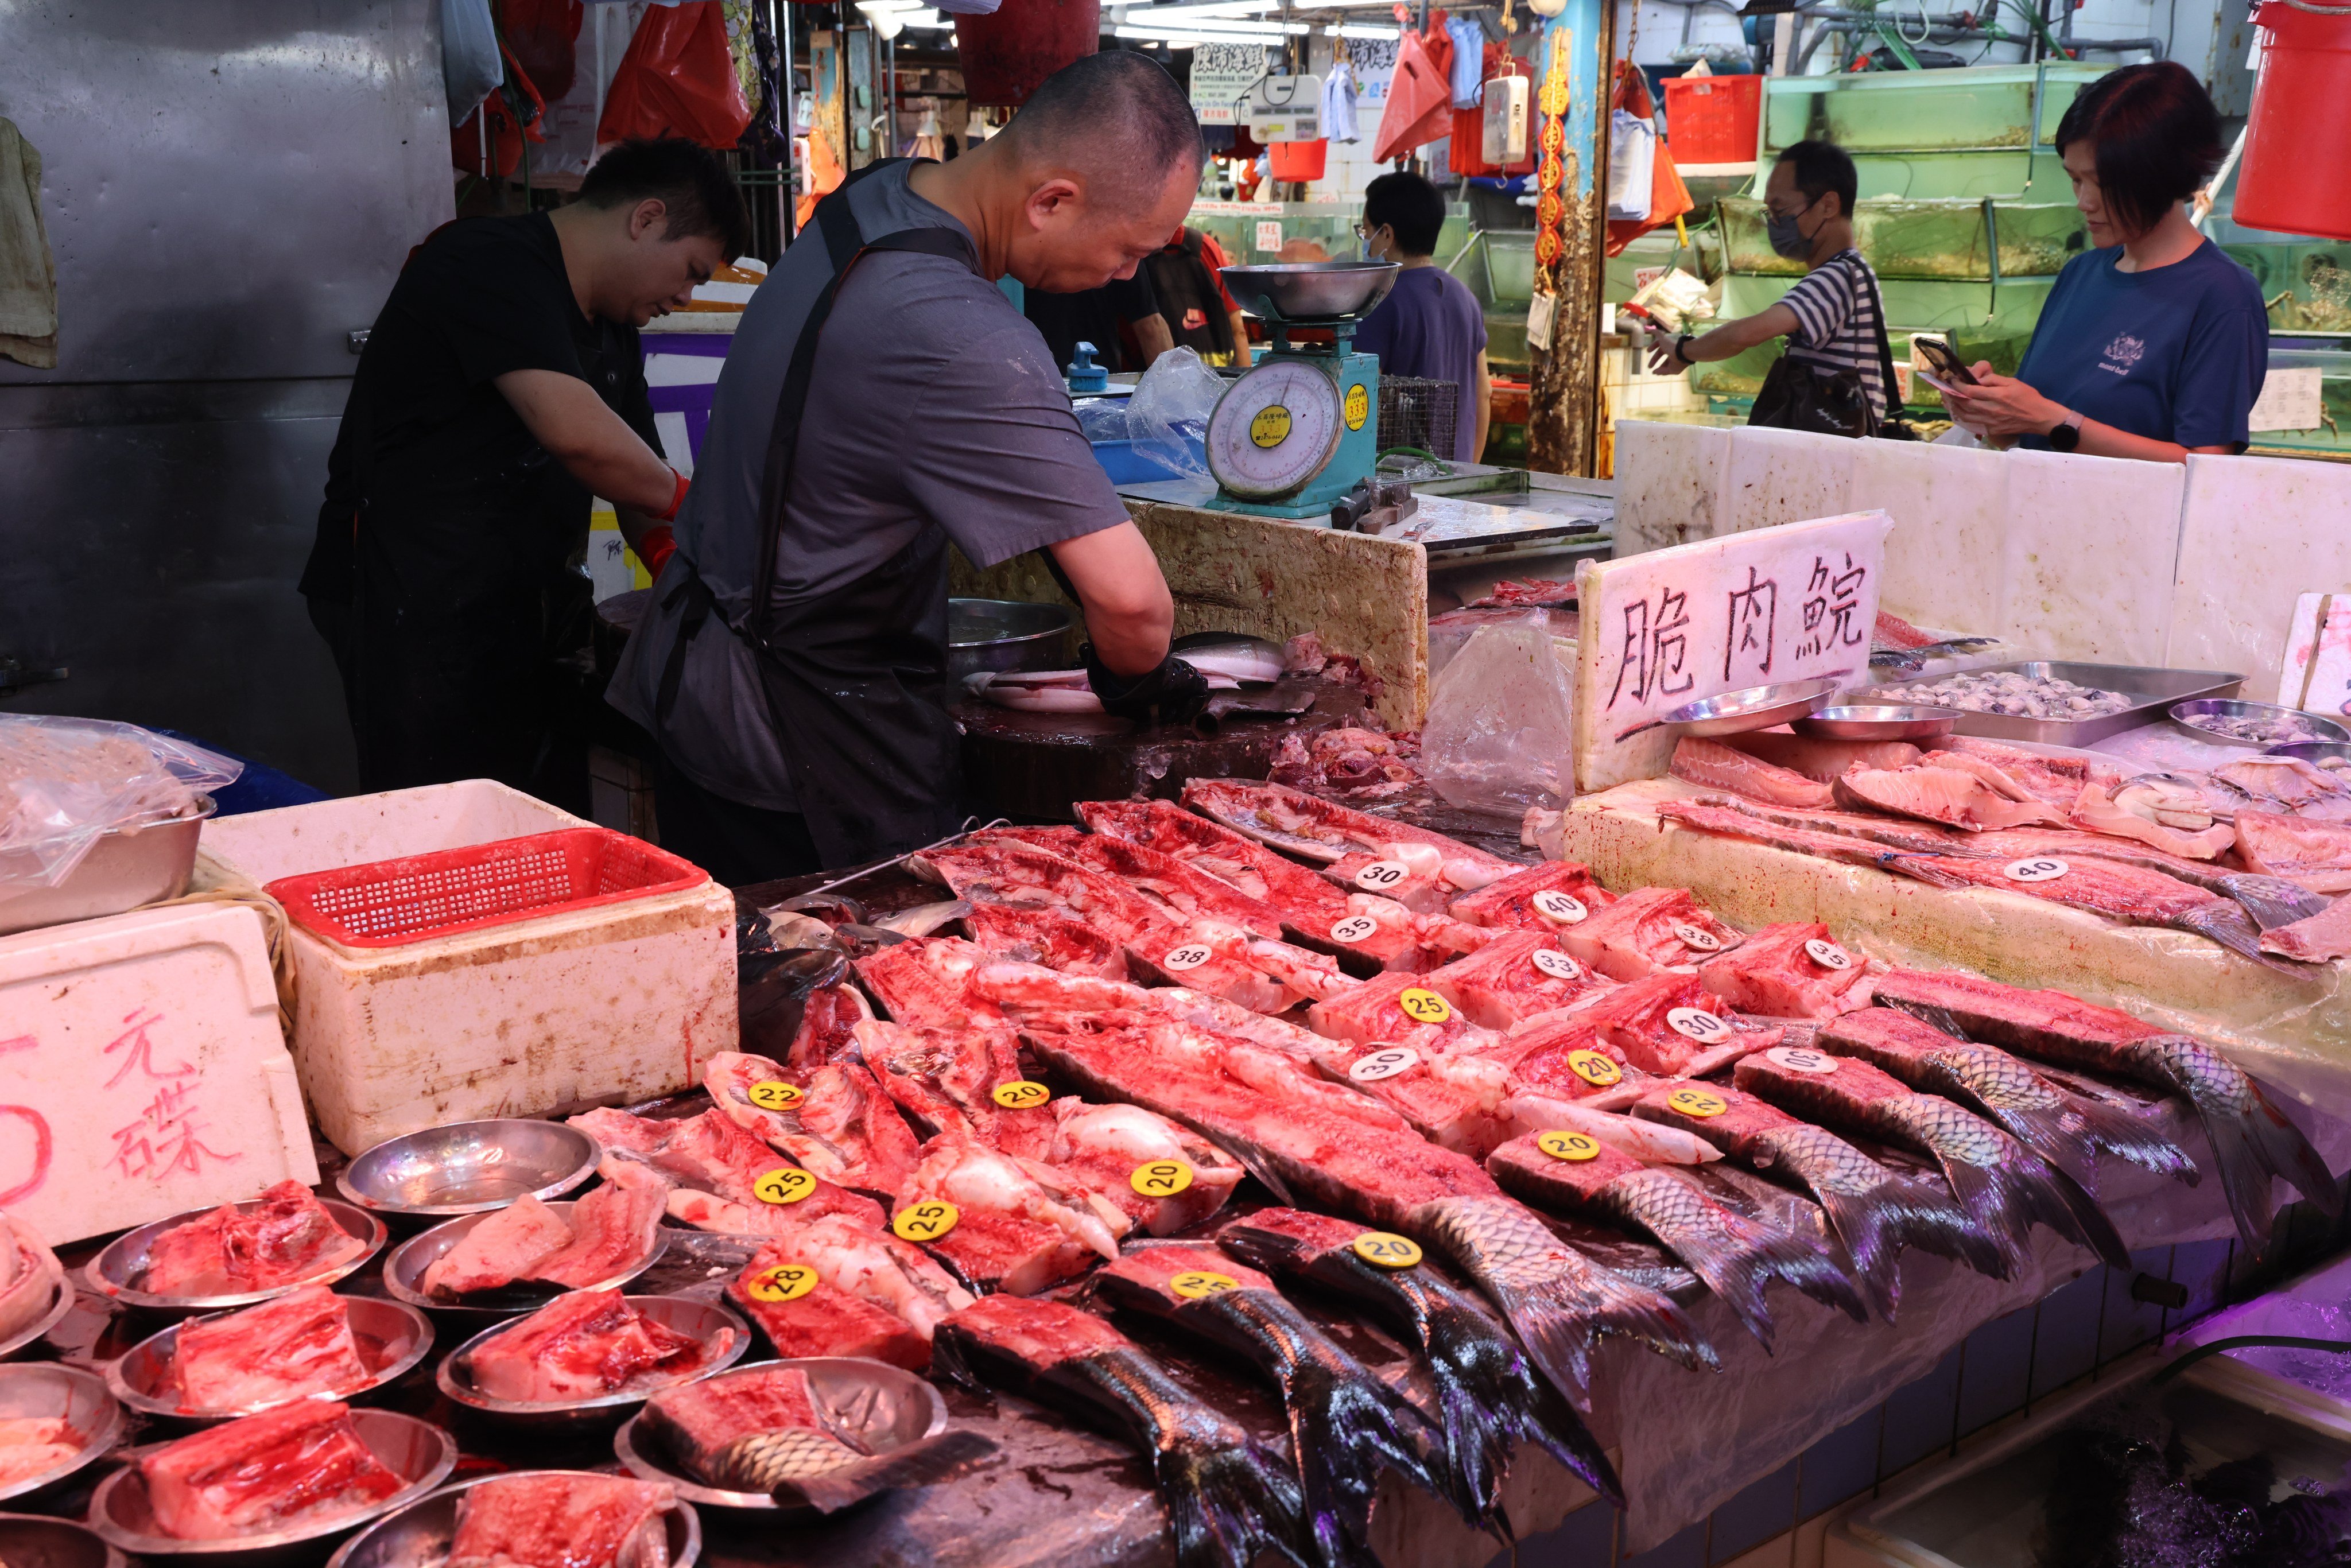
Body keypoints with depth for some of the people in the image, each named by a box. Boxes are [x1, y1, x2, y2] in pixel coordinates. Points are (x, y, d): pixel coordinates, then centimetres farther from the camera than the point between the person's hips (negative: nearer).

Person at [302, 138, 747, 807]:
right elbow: (575, 432, -26)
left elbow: (638, 472, 17)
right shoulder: (491, 263, -13)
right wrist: (682, 501, -11)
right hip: (415, 618, -9)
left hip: (528, 615, 9)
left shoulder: (610, 329, 18)